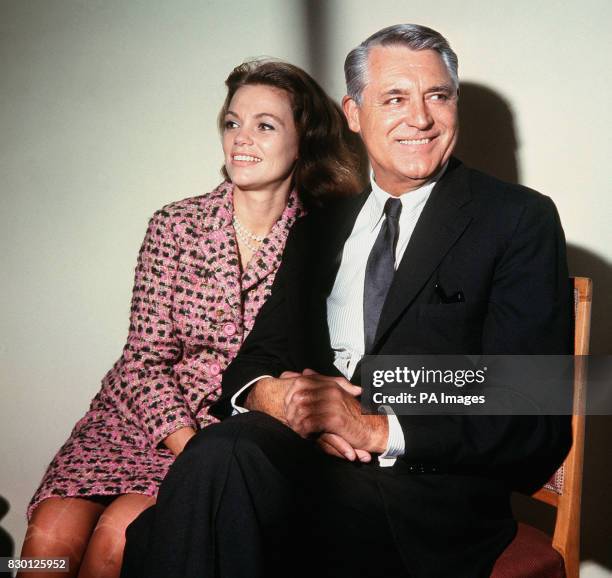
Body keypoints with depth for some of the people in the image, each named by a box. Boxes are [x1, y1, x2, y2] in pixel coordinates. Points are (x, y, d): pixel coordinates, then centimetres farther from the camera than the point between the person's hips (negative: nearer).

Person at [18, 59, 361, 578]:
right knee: (52, 533, -22)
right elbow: (146, 359, -2)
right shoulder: (175, 226, 0)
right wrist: (190, 449, -16)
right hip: (140, 415, 2)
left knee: (118, 533, -25)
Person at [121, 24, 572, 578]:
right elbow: (259, 354, 14)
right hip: (308, 462, 4)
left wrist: (381, 429, -17)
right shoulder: (319, 229, 18)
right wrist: (271, 394, -10)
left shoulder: (521, 219, 1)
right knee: (224, 451, -30)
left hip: (429, 494, -4)